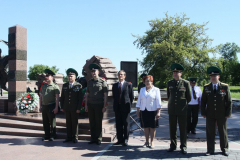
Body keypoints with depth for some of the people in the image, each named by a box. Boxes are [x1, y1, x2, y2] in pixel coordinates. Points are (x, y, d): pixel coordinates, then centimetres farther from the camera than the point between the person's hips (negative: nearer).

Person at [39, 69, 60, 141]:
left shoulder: (55, 86, -4)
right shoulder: (43, 86, 15)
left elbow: (57, 97, -9)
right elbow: (41, 97, 19)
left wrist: (56, 107, -16)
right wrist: (40, 106, 13)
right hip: (44, 106, 6)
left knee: (52, 122, 2)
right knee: (45, 122, 11)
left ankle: (52, 135, 11)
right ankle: (47, 135, 21)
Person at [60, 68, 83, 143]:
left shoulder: (78, 85, -2)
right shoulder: (64, 85, 9)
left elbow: (80, 98, -5)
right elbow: (62, 97, 12)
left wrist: (78, 108, -10)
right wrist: (62, 107, 6)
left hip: (75, 109, -3)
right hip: (66, 108, 3)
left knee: (75, 123, 4)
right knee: (68, 123, 8)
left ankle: (75, 137, 14)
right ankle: (69, 137, 17)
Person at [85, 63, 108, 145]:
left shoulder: (102, 82, -2)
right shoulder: (89, 82, 11)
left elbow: (105, 95, -4)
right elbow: (87, 94, 13)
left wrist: (104, 106, -9)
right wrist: (86, 105, 7)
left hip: (99, 105, -4)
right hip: (90, 105, 4)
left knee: (98, 122, 2)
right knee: (92, 122, 7)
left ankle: (98, 139, 11)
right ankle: (93, 138, 15)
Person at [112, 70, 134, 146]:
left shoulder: (129, 85, 2)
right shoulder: (115, 85, 13)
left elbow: (131, 96, 3)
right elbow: (113, 96, 17)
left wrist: (129, 104, -1)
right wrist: (115, 105, 9)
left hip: (125, 107, -4)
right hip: (117, 107, 4)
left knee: (126, 124, 1)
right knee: (118, 124, 6)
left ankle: (125, 140, 7)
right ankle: (120, 139, 13)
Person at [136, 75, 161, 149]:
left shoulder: (156, 90, 0)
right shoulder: (142, 89, 12)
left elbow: (158, 101, -3)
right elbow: (139, 100, 14)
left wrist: (158, 112, -9)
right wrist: (138, 110, 9)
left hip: (152, 110, -3)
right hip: (144, 110, 3)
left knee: (152, 127, 2)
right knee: (145, 127, 7)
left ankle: (152, 142, 12)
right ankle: (147, 141, 16)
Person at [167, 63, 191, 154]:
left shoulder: (186, 83, -2)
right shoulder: (169, 83, 5)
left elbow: (189, 98, 6)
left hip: (182, 110, -2)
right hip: (172, 109, 3)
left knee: (183, 129, 2)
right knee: (172, 129, 8)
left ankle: (183, 147, 13)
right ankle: (173, 146, 19)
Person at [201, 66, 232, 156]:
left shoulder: (225, 87, -2)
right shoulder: (206, 87, 3)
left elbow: (229, 101, 0)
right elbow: (203, 101, 5)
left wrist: (228, 113, -5)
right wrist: (203, 113, -1)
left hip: (222, 115, -1)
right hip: (210, 115, 1)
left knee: (223, 132, 10)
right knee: (210, 132, 5)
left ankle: (224, 149, 25)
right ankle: (210, 150, 15)